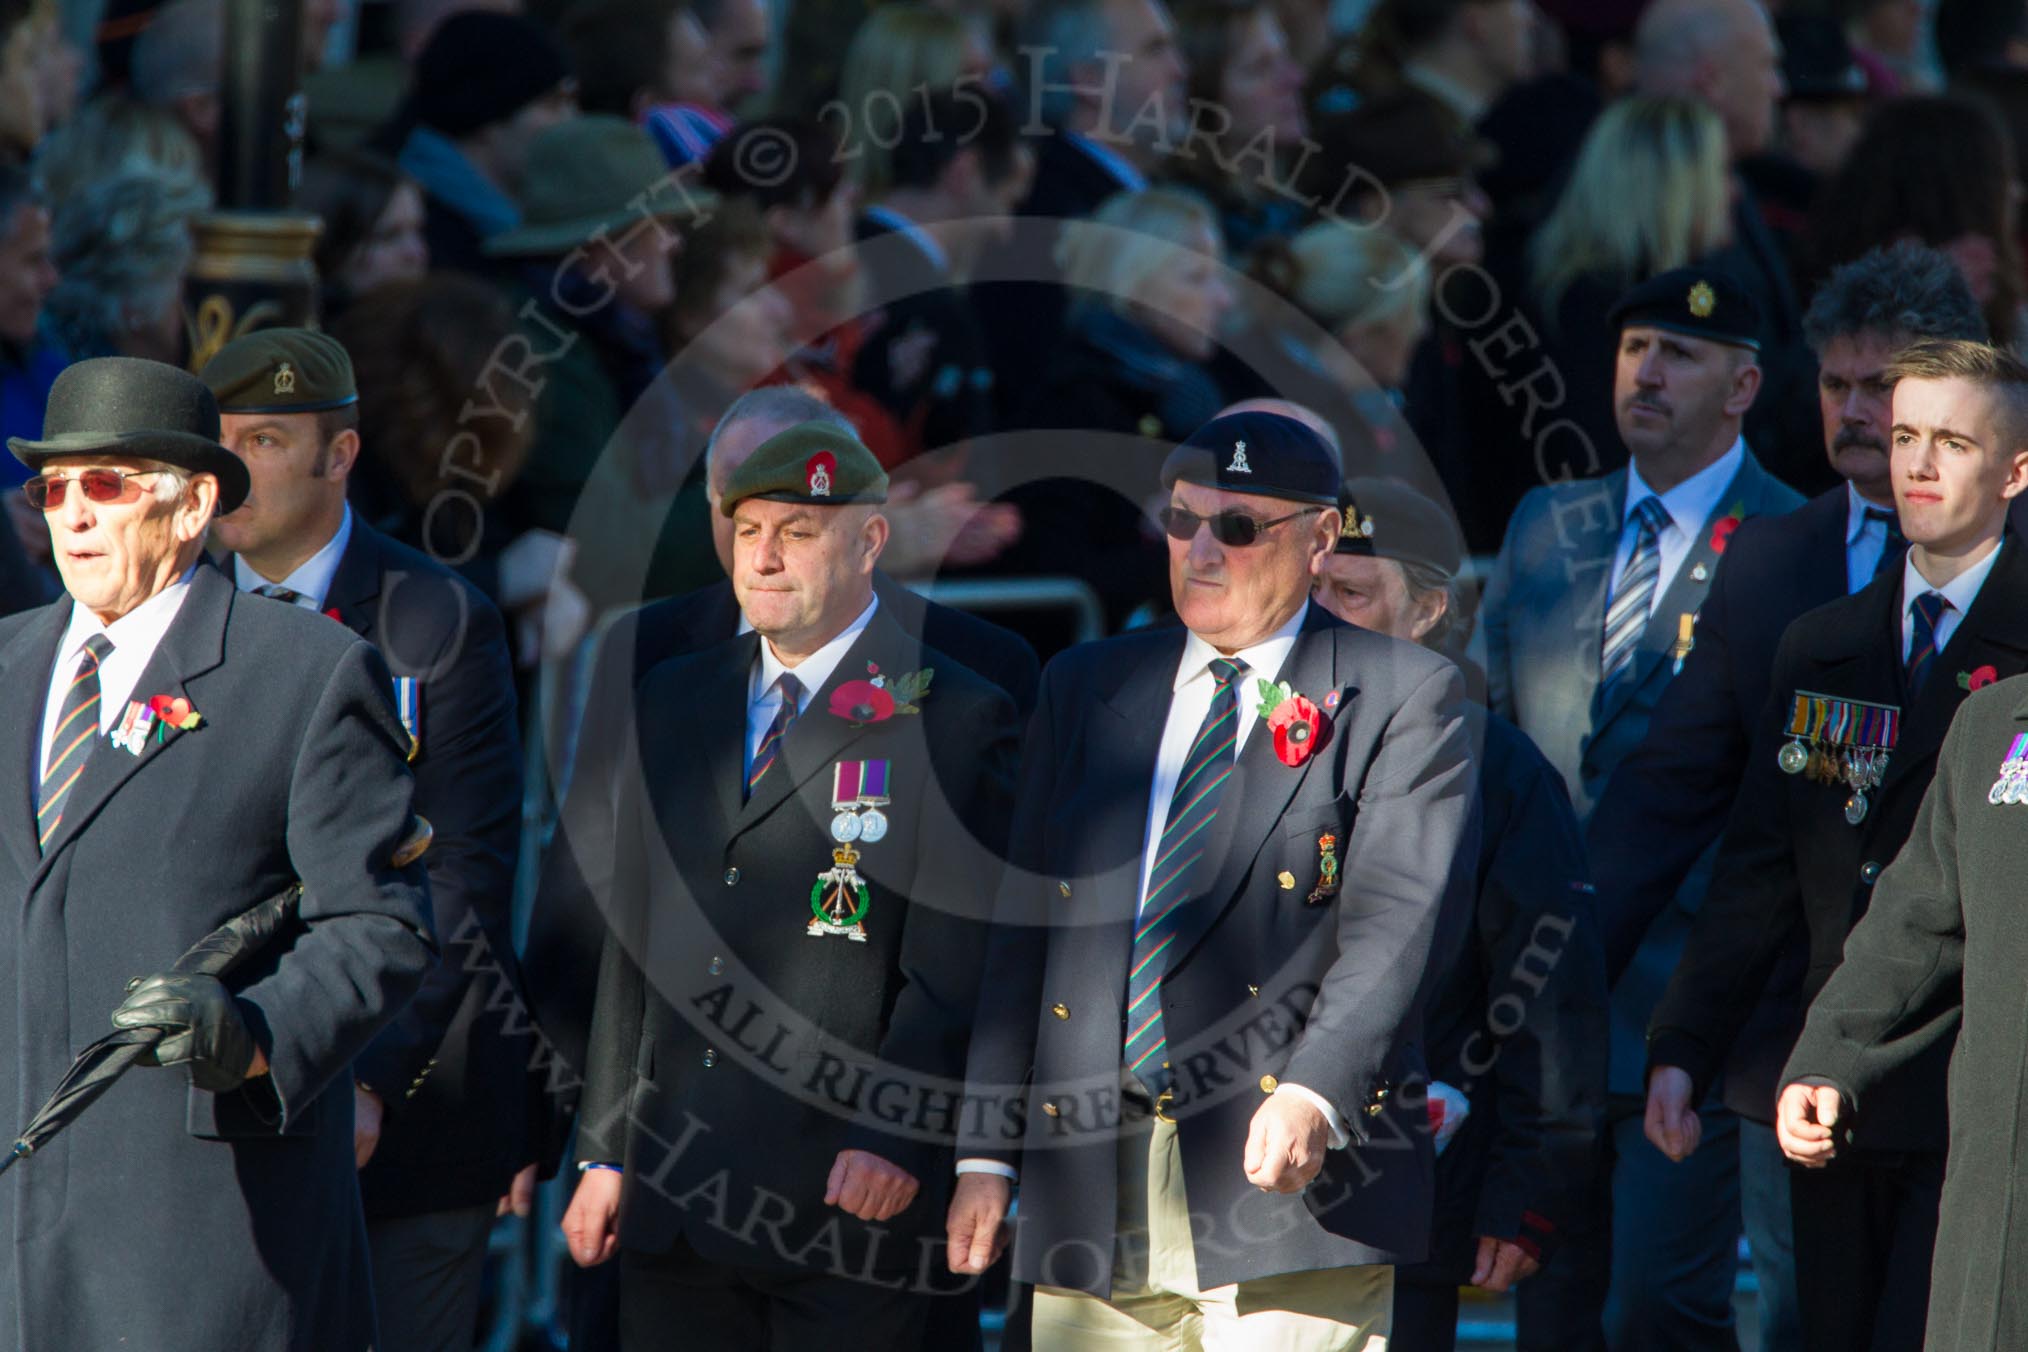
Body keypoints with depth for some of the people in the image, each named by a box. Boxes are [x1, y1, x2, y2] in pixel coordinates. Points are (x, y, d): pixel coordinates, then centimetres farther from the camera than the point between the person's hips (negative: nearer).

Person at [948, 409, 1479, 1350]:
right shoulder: (1086, 687, 18)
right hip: (1091, 1191, 5)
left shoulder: (1402, 698, 3)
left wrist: (1314, 1095, -26)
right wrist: (987, 1151, 9)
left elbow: (1402, 919, -10)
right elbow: (1024, 930, 16)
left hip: (1286, 1173, -4)